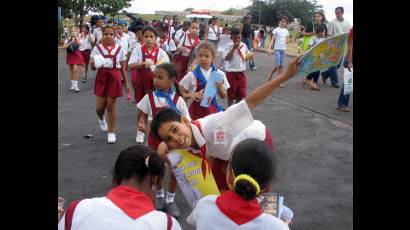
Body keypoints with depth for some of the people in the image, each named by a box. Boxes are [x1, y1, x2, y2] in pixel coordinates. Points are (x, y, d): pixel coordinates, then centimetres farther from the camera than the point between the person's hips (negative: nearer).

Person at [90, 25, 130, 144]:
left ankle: (111, 132, 16)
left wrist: (126, 83, 4)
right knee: (100, 107, 3)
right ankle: (101, 119, 41)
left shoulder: (119, 49, 1)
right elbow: (92, 66, 0)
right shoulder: (97, 48, -1)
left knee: (111, 106, 3)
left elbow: (123, 67, 5)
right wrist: (94, 65, -25)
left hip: (114, 78, -1)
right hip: (101, 78, 1)